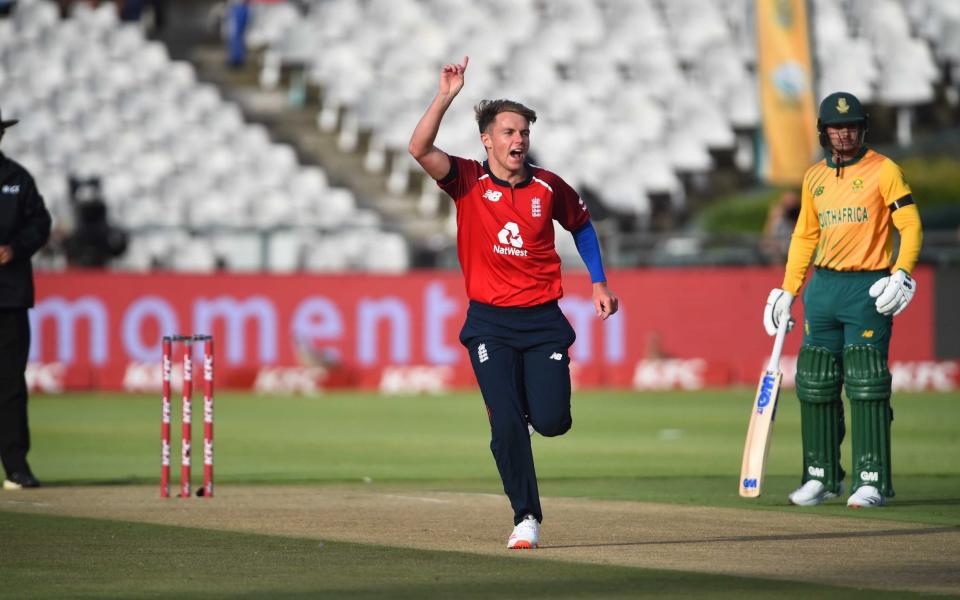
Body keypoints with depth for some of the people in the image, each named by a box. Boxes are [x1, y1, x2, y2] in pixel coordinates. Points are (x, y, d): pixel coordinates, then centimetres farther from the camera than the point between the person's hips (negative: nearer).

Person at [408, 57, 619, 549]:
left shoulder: (548, 187, 3)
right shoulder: (468, 181, -2)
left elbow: (581, 225, 21)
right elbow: (420, 148, -18)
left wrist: (598, 283, 16)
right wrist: (446, 96, -23)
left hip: (543, 321, 1)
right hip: (490, 323, -1)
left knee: (551, 421, -8)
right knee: (506, 425, -10)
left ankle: (531, 404, 29)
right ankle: (526, 518, 3)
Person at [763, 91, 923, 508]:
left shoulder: (883, 170, -3)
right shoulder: (814, 177, 13)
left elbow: (910, 226, -7)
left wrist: (901, 274, -21)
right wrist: (787, 291, 15)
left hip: (869, 288, -6)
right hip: (823, 286, 6)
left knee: (866, 386, -10)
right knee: (816, 385, 7)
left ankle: (873, 480, -6)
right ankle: (822, 476, 16)